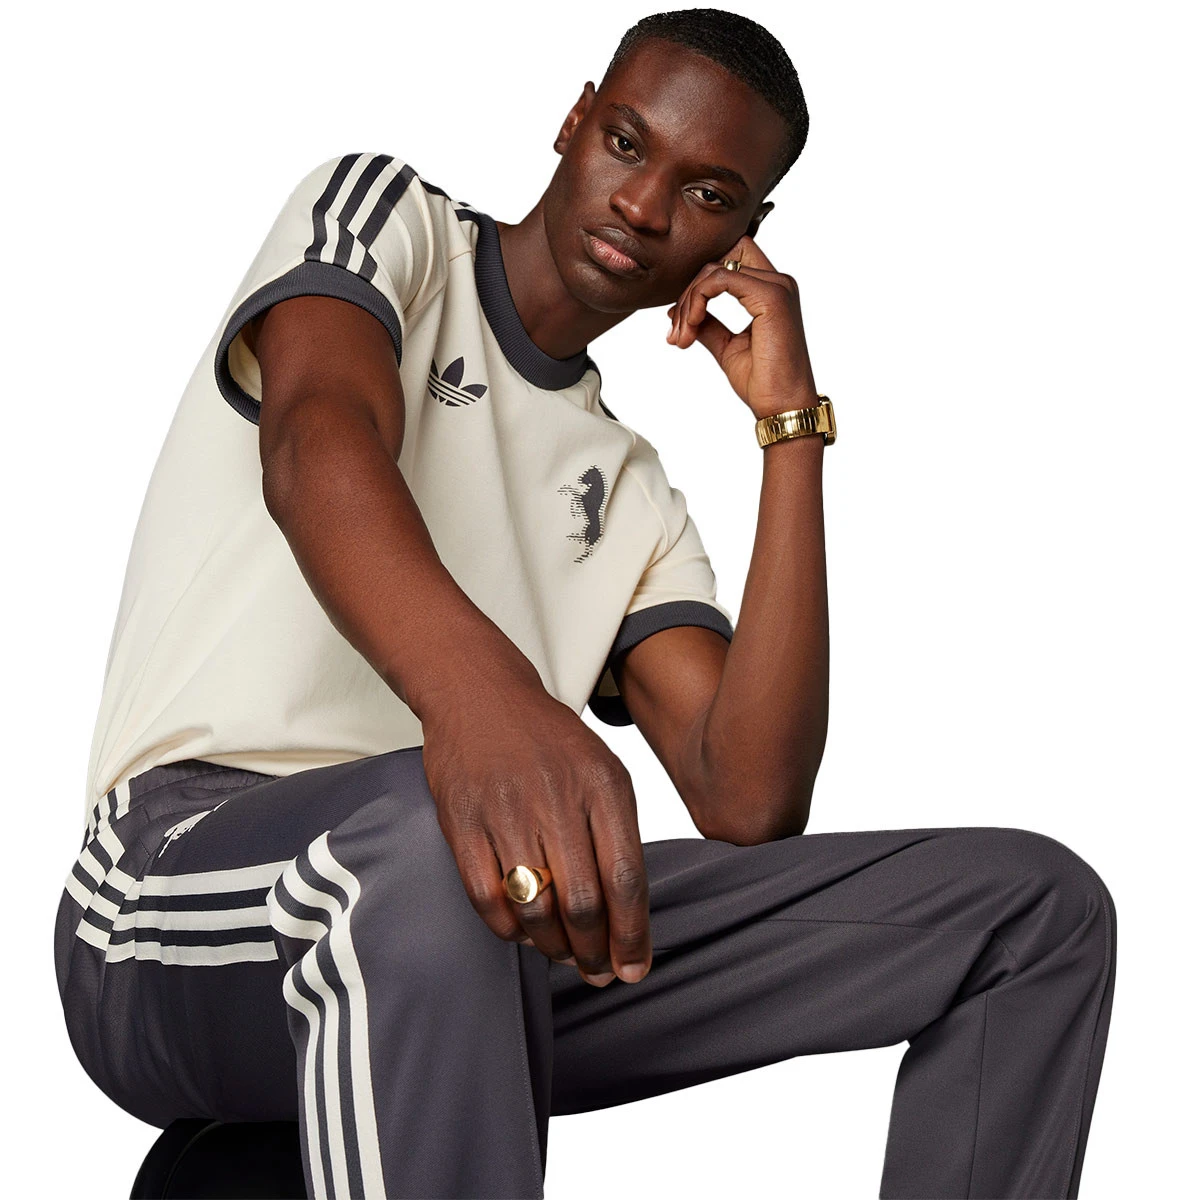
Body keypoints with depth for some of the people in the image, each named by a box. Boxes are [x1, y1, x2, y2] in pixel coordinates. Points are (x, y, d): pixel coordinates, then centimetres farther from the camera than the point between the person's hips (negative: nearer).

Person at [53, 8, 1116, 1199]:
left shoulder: (629, 495, 23)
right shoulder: (387, 214, 10)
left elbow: (750, 805, 4)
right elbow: (319, 438, -17)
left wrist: (792, 421, 7)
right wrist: (475, 685, -41)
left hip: (501, 932, 6)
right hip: (196, 852, -5)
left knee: (1036, 903, -6)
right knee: (431, 838, -42)